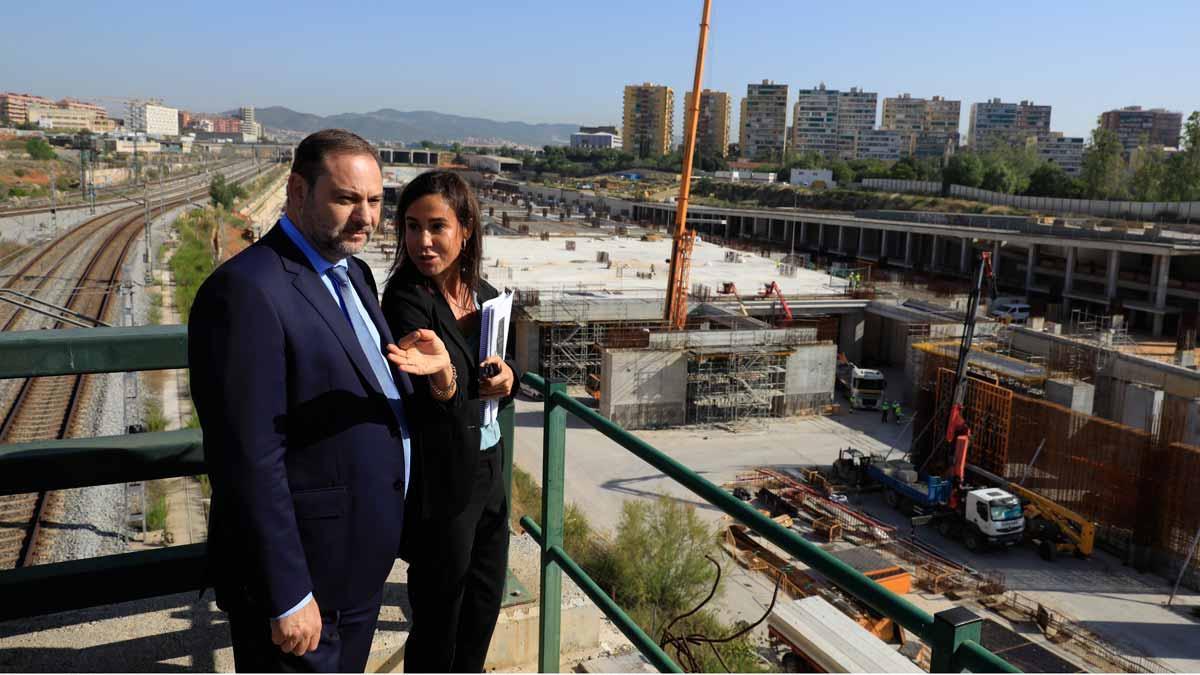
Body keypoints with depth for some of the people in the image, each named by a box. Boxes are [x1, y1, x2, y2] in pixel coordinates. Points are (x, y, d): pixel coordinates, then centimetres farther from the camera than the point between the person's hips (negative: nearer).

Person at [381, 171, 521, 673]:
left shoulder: (486, 295, 1)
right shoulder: (406, 301, -18)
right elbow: (422, 395, -33)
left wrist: (506, 375, -10)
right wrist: (443, 384, -57)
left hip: (489, 471, 7)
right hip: (441, 481, -7)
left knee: (485, 603, 22)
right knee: (439, 619, 9)